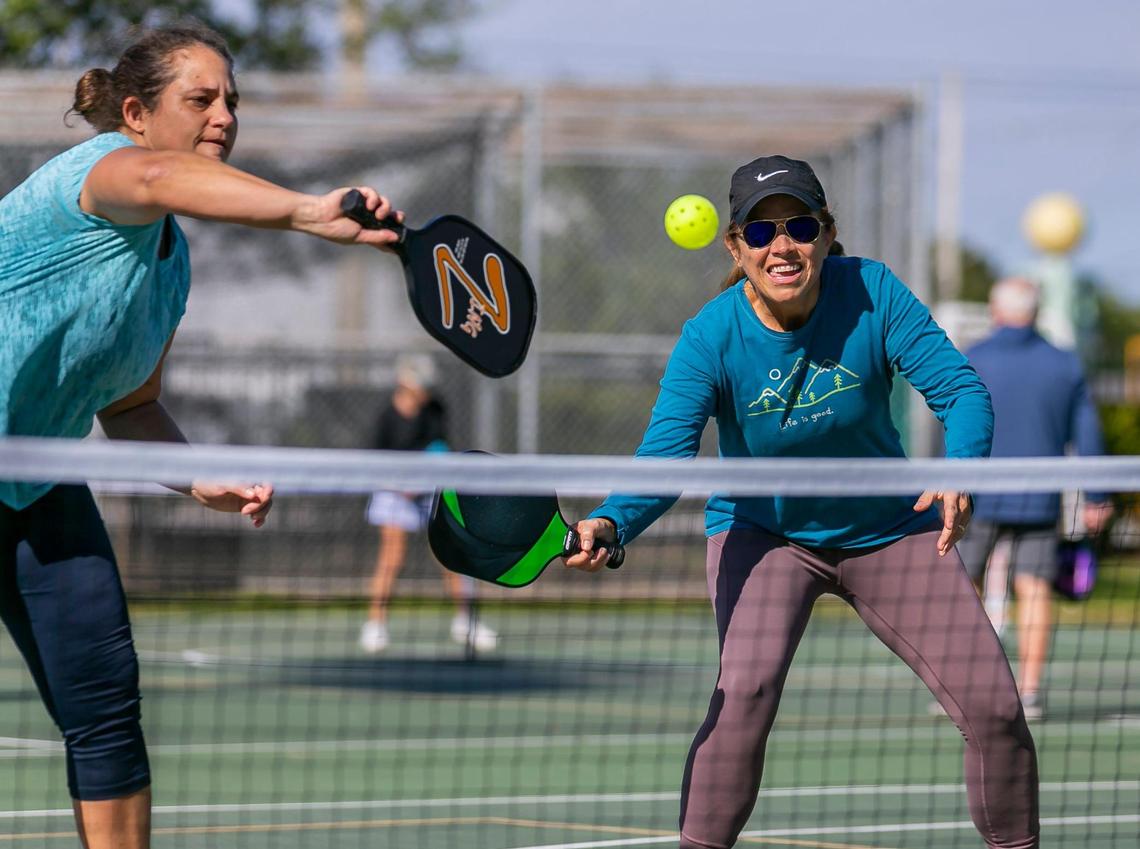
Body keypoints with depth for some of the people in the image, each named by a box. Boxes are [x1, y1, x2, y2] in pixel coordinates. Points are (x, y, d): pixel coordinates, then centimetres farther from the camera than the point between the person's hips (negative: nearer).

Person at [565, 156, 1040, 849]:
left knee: (995, 708, -3)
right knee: (745, 688, -28)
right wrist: (610, 524, -51)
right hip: (763, 534, -2)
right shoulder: (711, 337, -22)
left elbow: (962, 390, -22)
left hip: (889, 531, 2)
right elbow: (665, 456, -30)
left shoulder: (873, 294, -20)